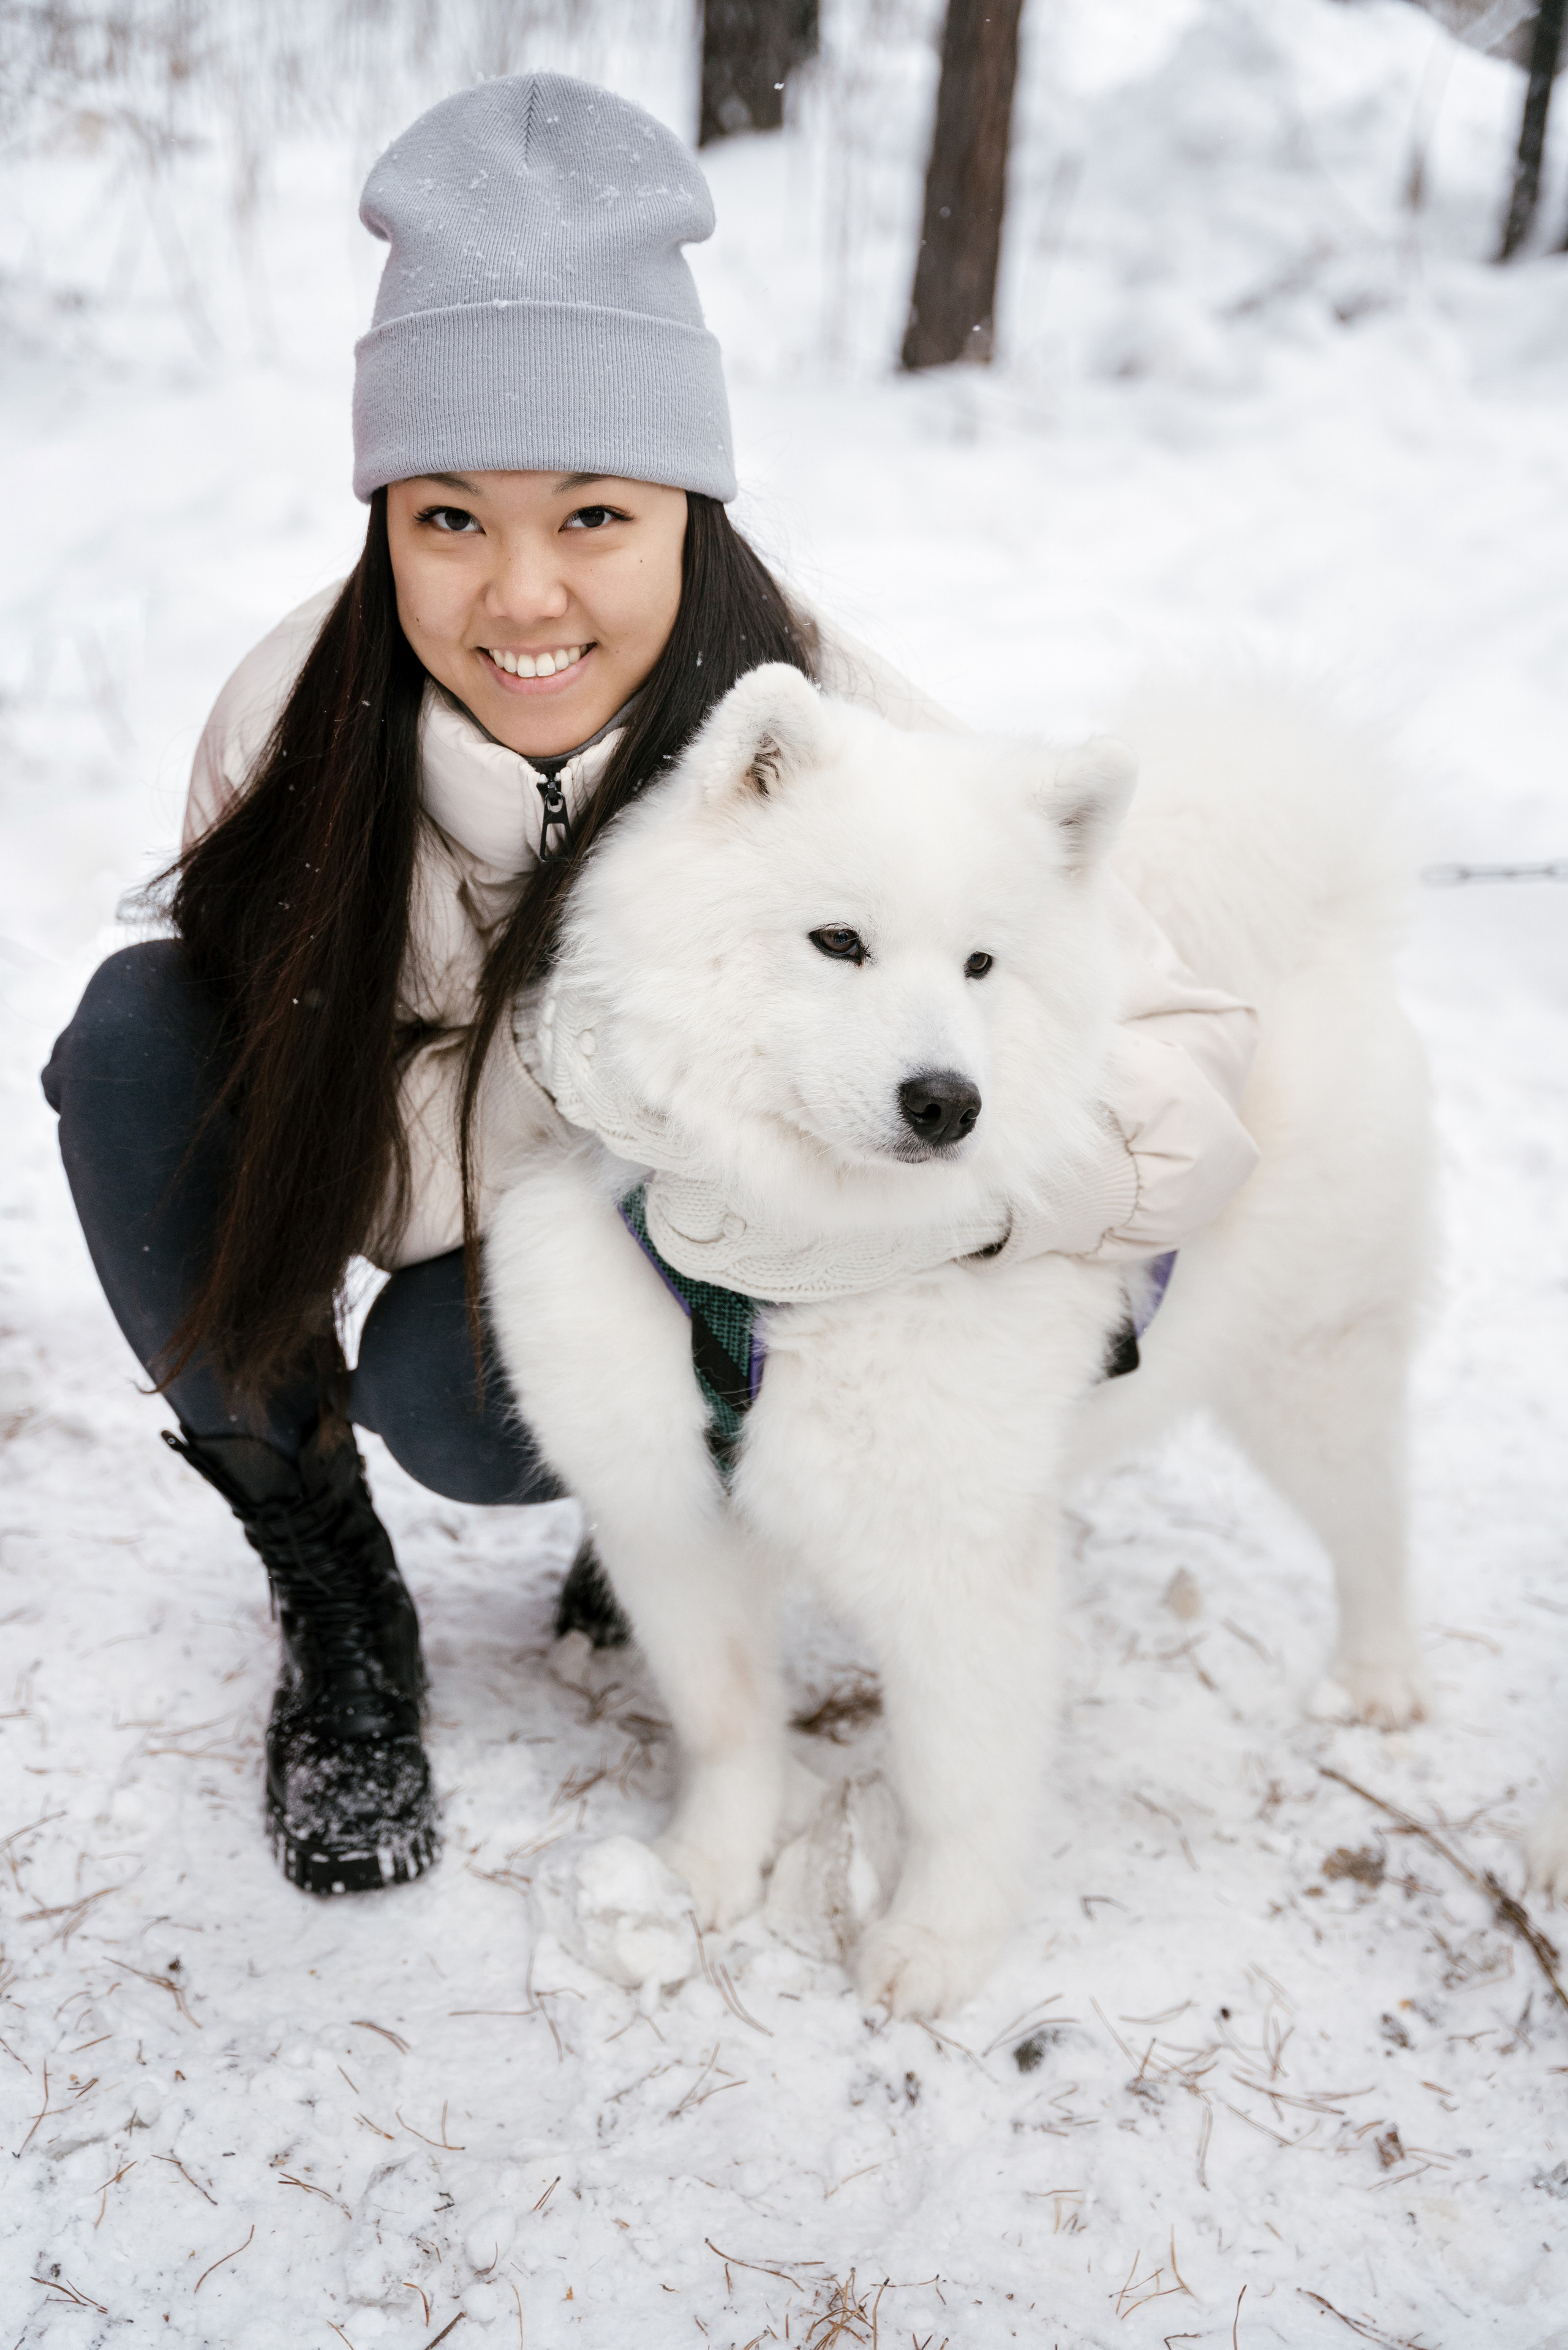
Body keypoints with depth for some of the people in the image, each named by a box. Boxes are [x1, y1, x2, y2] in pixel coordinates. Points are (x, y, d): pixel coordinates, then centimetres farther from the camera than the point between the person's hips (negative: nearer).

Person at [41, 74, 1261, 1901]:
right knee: (134, 1037, -24)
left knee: (452, 1404, -32)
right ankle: (335, 1611, -6)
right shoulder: (301, 721, -23)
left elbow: (1193, 1099, -29)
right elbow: (271, 1135, -18)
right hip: (424, 1177, 3)